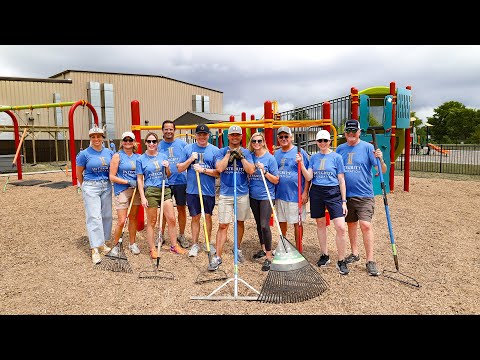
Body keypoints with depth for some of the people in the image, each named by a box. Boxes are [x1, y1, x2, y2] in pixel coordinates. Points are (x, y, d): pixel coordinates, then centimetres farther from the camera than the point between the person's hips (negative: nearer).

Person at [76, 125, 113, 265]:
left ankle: (102, 243, 24)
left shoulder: (109, 152, 4)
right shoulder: (85, 154, -6)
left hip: (106, 186, 4)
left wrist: (107, 182, 9)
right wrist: (85, 187, 10)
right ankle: (95, 249, -6)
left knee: (106, 215, 9)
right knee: (94, 217, -8)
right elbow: (79, 173, 4)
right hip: (91, 187, -4)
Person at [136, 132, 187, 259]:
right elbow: (139, 179, 1)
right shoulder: (141, 159, 2)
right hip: (150, 191, -3)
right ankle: (152, 249, 16)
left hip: (165, 190, 3)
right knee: (151, 222, 5)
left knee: (171, 219, 2)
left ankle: (174, 246, 17)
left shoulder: (163, 156, 9)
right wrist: (142, 197, -6)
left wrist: (167, 168, -7)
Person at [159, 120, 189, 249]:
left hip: (180, 181, 0)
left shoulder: (182, 143, 3)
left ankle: (181, 235, 21)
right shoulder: (158, 145, 4)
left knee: (181, 208, 7)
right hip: (164, 182, 0)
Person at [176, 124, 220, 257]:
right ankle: (195, 244, 23)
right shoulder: (188, 148, 5)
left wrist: (203, 170, -15)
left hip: (209, 190, -1)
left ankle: (209, 243, 26)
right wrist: (190, 159, -10)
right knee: (195, 217, 9)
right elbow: (180, 168, 4)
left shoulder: (215, 150, -1)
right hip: (192, 190, 1)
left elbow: (218, 172, -5)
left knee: (208, 216, 10)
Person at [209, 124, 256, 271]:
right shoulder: (222, 151, 4)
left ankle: (237, 249, 33)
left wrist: (241, 156, -10)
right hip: (225, 193, -2)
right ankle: (218, 257, 0)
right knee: (223, 225, -5)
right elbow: (219, 168, -14)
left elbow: (251, 171, -7)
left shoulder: (246, 152, 7)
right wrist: (229, 153, -9)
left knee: (240, 222, 14)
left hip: (243, 194, 2)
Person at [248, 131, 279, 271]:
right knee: (258, 224, 16)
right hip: (253, 196, 5)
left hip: (266, 196, -5)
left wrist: (264, 171, -18)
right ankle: (263, 249, 34)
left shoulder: (270, 158, -8)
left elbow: (276, 180, -9)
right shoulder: (250, 157, 4)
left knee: (264, 225, -11)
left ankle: (269, 256, 0)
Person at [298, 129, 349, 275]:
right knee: (320, 224, 11)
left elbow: (341, 180, 0)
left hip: (333, 193, -3)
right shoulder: (314, 157, 8)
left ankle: (341, 261, 3)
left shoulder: (336, 157, 0)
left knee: (340, 227, -11)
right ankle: (324, 255, 27)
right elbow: (309, 177, 1)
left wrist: (344, 201, -3)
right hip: (316, 192, 3)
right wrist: (301, 164, -13)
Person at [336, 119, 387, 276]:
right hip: (345, 194, 4)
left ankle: (370, 260, -2)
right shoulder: (340, 149, 8)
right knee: (351, 224, 14)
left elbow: (382, 170, -8)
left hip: (364, 194, -4)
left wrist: (380, 159, -27)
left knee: (366, 225, -11)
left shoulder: (367, 147, -3)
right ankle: (354, 253, 29)